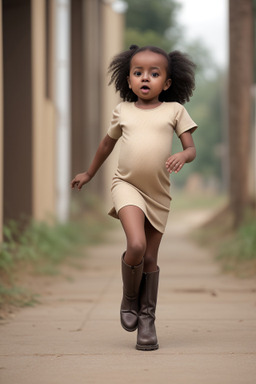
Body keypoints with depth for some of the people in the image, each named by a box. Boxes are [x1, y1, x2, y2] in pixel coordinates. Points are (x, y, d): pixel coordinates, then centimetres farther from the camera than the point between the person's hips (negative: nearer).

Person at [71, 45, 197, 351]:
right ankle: (129, 300, 4)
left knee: (150, 258, 7)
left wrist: (182, 156, -22)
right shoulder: (123, 111, 8)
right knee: (136, 246, -22)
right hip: (127, 185, -1)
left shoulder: (174, 110, 4)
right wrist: (89, 174, 36)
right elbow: (107, 143, 24)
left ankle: (147, 319, 20)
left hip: (158, 193, 1)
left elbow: (191, 148, 2)